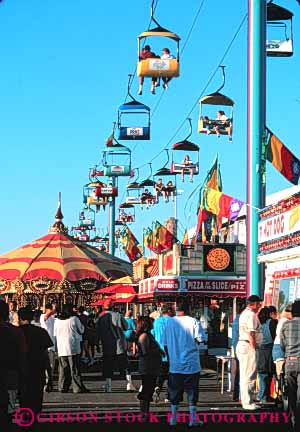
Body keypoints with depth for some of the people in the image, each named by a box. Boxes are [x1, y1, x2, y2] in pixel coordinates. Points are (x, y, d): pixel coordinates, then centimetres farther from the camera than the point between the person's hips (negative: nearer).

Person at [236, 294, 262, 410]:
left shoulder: (244, 313, 18)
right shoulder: (251, 315, -15)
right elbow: (251, 334, -20)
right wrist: (254, 348, -17)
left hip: (241, 344, 11)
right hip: (249, 346, -11)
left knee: (244, 375, 15)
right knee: (249, 376, -7)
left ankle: (246, 401, 21)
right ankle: (248, 403, -6)